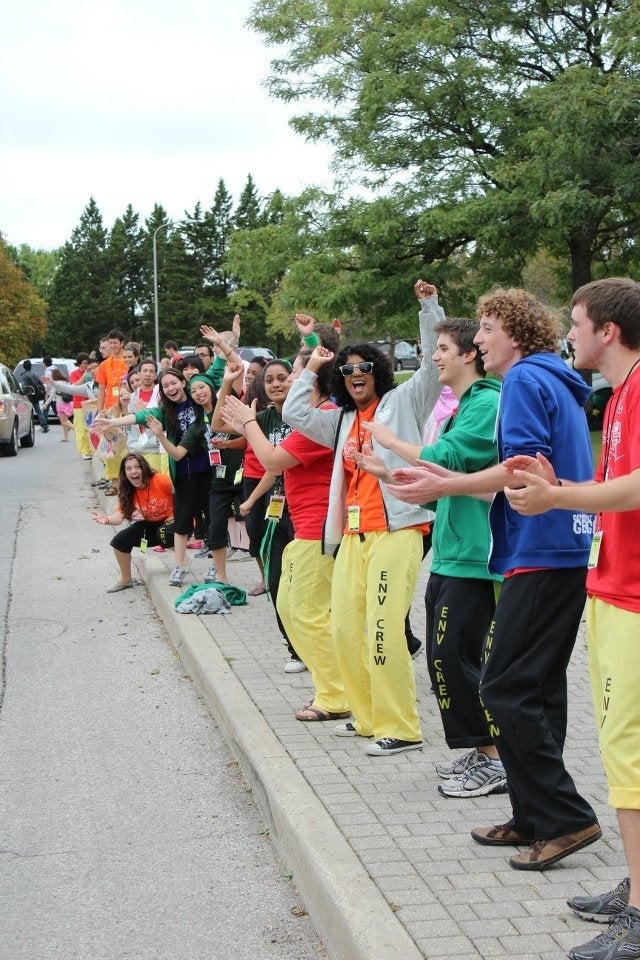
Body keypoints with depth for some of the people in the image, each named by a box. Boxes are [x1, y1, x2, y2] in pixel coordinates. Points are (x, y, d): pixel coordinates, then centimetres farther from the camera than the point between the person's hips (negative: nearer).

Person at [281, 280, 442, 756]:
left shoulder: (403, 401, 4)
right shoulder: (342, 420, 21)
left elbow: (437, 362, -5)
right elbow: (295, 414, 22)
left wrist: (430, 305, -10)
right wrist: (311, 369, 21)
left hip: (396, 531, -7)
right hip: (353, 534, 8)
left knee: (383, 631, -13)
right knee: (346, 629, 8)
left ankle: (401, 728, -5)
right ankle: (367, 716, 23)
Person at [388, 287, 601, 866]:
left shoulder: (525, 378, -9)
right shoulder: (559, 385, 21)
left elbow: (525, 467, -19)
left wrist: (444, 487, -11)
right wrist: (453, 480, 19)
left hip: (543, 554, -10)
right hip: (568, 552, 10)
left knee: (506, 688, -8)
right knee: (539, 688, 12)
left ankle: (567, 818, -5)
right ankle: (535, 819, 18)